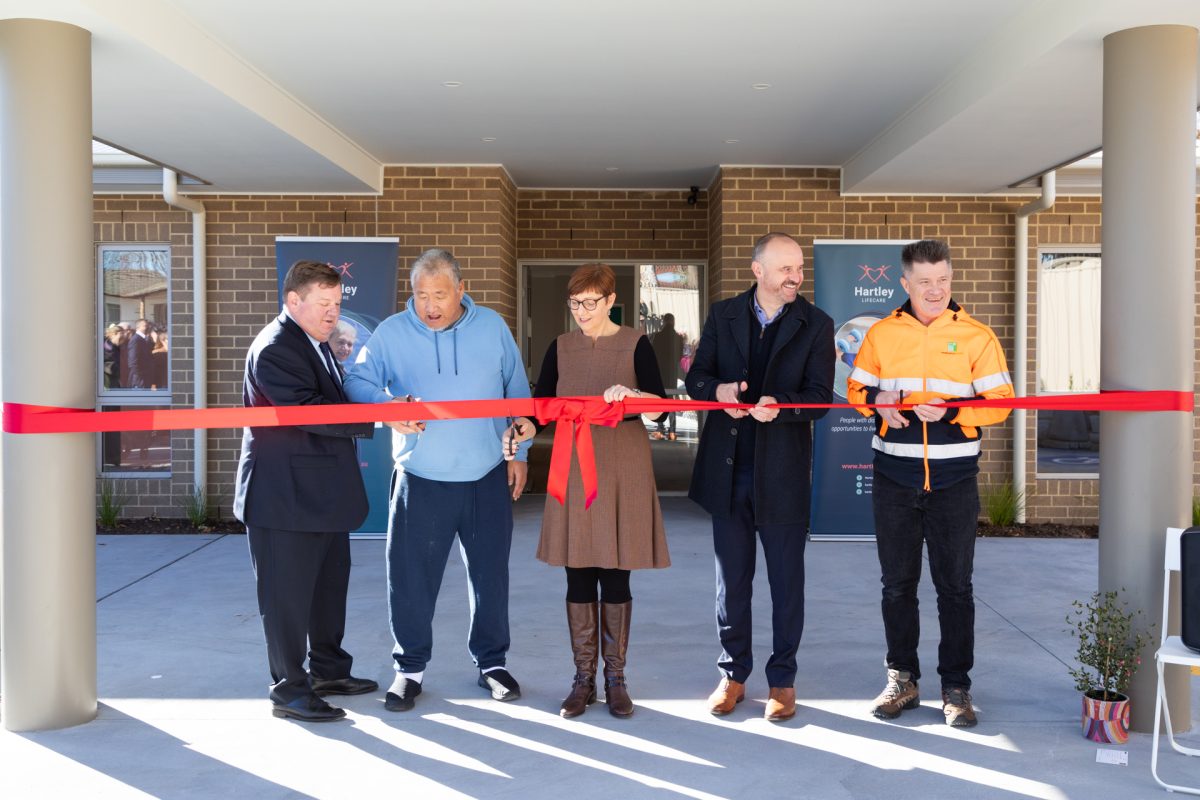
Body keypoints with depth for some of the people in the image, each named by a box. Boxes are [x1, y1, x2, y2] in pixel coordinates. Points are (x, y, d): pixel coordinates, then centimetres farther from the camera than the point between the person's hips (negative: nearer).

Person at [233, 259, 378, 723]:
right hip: (285, 497, -10)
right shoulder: (274, 350, -18)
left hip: (324, 493, 10)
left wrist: (382, 407, 5)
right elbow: (311, 412, -27)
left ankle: (328, 670, 33)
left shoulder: (314, 342, 15)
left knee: (329, 585, 19)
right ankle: (289, 691, 11)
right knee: (287, 595, 0)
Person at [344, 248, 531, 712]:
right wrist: (387, 405, -30)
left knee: (491, 574, 11)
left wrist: (519, 452, 7)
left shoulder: (492, 327, 2)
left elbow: (517, 392, 9)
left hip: (487, 477, 1)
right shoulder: (391, 333, -3)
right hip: (420, 480, -1)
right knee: (411, 578, 3)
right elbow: (357, 381, -8)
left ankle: (491, 661, 29)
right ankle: (410, 668, 22)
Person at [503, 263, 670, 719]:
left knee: (615, 577, 3)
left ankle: (615, 677, 16)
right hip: (574, 469, 2)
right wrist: (525, 427, -18)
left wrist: (630, 395, -27)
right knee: (578, 577, 4)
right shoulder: (561, 348, 7)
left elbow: (661, 405, -7)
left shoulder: (635, 346, 0)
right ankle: (583, 678, 15)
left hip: (622, 471, -2)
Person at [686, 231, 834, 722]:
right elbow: (696, 378, 7)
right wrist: (719, 390, -15)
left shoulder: (816, 325, -1)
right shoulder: (723, 316, 5)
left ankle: (782, 679, 22)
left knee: (786, 580, 8)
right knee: (731, 579, 12)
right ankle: (733, 673, 26)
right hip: (728, 467, 2)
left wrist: (780, 404, -26)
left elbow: (821, 396, -7)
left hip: (782, 471, -2)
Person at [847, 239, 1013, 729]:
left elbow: (1000, 402, -3)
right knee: (897, 583, 10)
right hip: (894, 478, 2)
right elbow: (856, 388, 13)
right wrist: (876, 399, -9)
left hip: (953, 481, -2)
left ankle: (956, 687, 17)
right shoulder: (881, 334, 5)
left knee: (955, 585, 5)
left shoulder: (976, 336, -1)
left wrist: (950, 410, -18)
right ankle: (902, 679, 24)